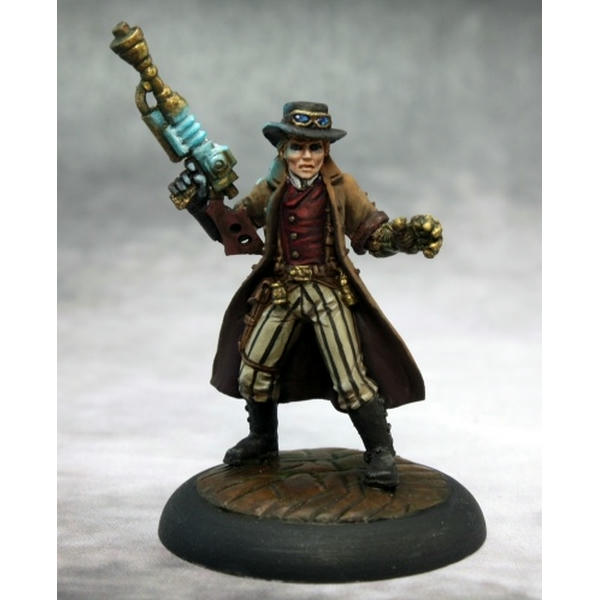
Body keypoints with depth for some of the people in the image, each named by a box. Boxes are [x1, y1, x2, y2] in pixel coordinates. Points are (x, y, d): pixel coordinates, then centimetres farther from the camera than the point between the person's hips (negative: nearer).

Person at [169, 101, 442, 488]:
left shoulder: (341, 187, -6)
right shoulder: (272, 190, 2)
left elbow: (374, 236, -6)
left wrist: (408, 236, -24)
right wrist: (200, 202, -4)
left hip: (329, 293, -4)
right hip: (281, 292, 4)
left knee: (351, 379, -6)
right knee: (252, 373, 13)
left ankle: (381, 452, 11)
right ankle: (263, 440, 37)